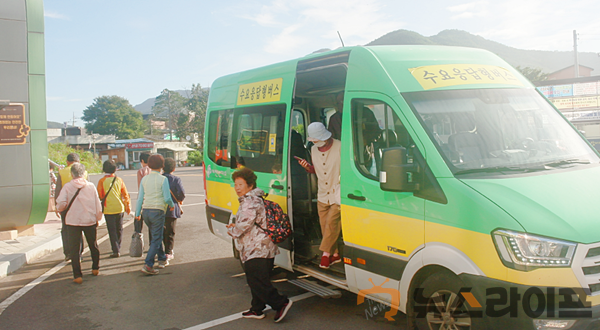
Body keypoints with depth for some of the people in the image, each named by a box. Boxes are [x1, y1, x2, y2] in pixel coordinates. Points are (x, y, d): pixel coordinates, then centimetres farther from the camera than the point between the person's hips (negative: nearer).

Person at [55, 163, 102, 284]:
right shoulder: (91, 186, -2)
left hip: (72, 221, -2)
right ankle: (95, 268, 33)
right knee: (93, 245, 20)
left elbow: (60, 205, -13)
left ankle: (77, 275, 0)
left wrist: (61, 207, 10)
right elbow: (97, 204, 2)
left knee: (74, 248, 4)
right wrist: (97, 218, 15)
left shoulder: (67, 187, -7)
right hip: (90, 220, 2)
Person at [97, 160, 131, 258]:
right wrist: (128, 206, 11)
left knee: (112, 231, 1)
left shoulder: (102, 181, -8)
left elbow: (100, 196, -3)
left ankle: (116, 251, -3)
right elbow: (125, 195, 2)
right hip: (120, 208, 3)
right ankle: (117, 248, 26)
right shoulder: (119, 180, -1)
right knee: (119, 229, 16)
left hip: (108, 209, -3)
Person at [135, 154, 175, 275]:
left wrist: (137, 213, 15)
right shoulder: (163, 179, -9)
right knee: (156, 239, -1)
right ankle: (148, 265, -10)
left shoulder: (144, 179, 6)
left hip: (145, 211, 6)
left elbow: (140, 198, 7)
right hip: (157, 211, -6)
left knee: (155, 236, 22)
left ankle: (162, 260, 34)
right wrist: (172, 205, 11)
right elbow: (167, 198, -10)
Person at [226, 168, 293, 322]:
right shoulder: (253, 199, 19)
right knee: (256, 281, 16)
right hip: (263, 250, 11)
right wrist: (235, 226, 15)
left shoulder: (249, 201, -14)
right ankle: (257, 310, 25)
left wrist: (231, 231, -3)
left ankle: (281, 303, -5)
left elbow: (244, 225, -22)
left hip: (257, 250, -11)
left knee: (257, 281, -8)